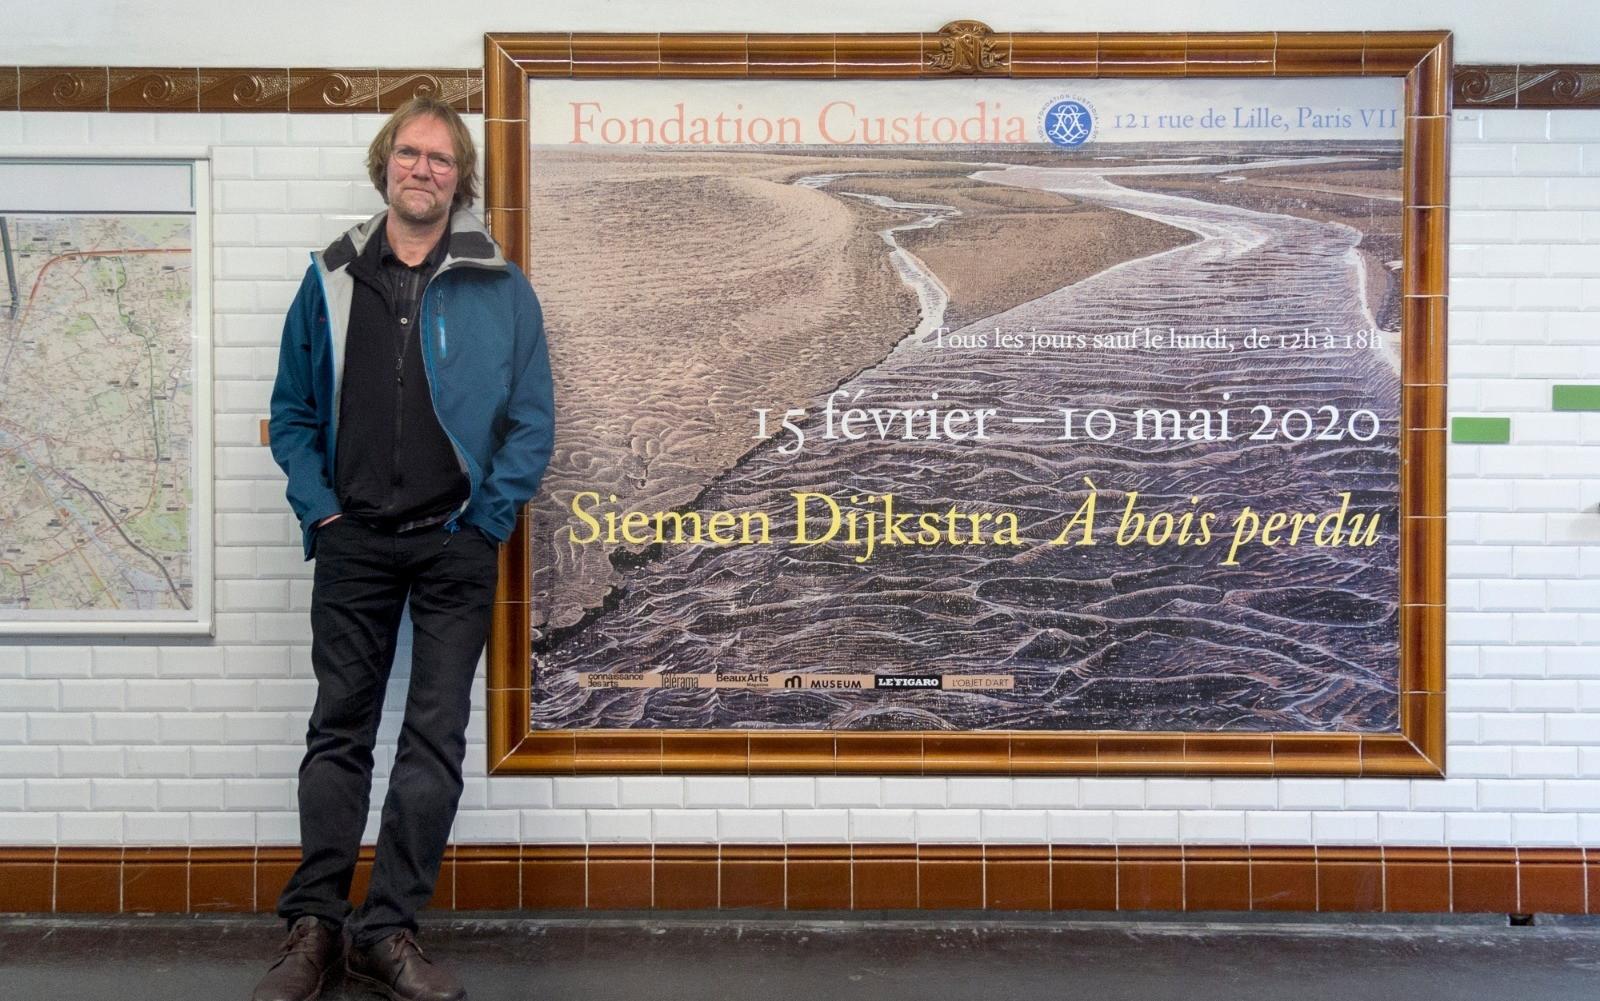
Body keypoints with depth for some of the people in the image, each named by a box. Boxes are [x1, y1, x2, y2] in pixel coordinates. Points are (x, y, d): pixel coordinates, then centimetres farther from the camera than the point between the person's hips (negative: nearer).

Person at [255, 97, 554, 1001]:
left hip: (456, 546, -1)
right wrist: (320, 509, -2)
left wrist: (488, 521, -7)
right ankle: (315, 923, 17)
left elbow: (532, 420, 0)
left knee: (436, 739, 2)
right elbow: (293, 411, 10)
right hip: (356, 544, 2)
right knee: (339, 731, 7)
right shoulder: (332, 280, 7)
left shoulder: (501, 290, 1)